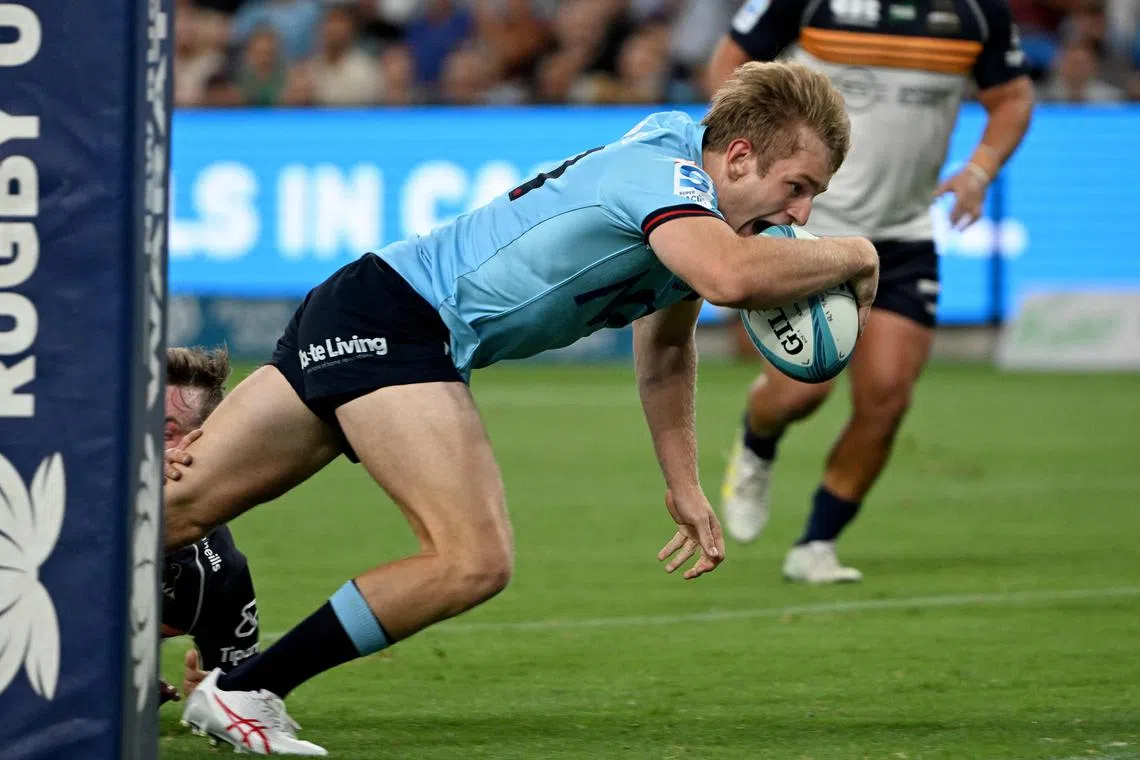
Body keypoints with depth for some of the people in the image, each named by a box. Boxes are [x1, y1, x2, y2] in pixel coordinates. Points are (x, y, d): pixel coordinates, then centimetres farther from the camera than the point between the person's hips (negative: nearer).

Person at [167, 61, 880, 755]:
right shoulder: (666, 173, -18)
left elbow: (666, 343, 28)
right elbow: (733, 277, -39)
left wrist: (685, 487, 26)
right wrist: (849, 255, -22)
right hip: (387, 322, -10)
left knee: (181, 508, 10)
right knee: (475, 562, -18)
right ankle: (242, 692, -11)